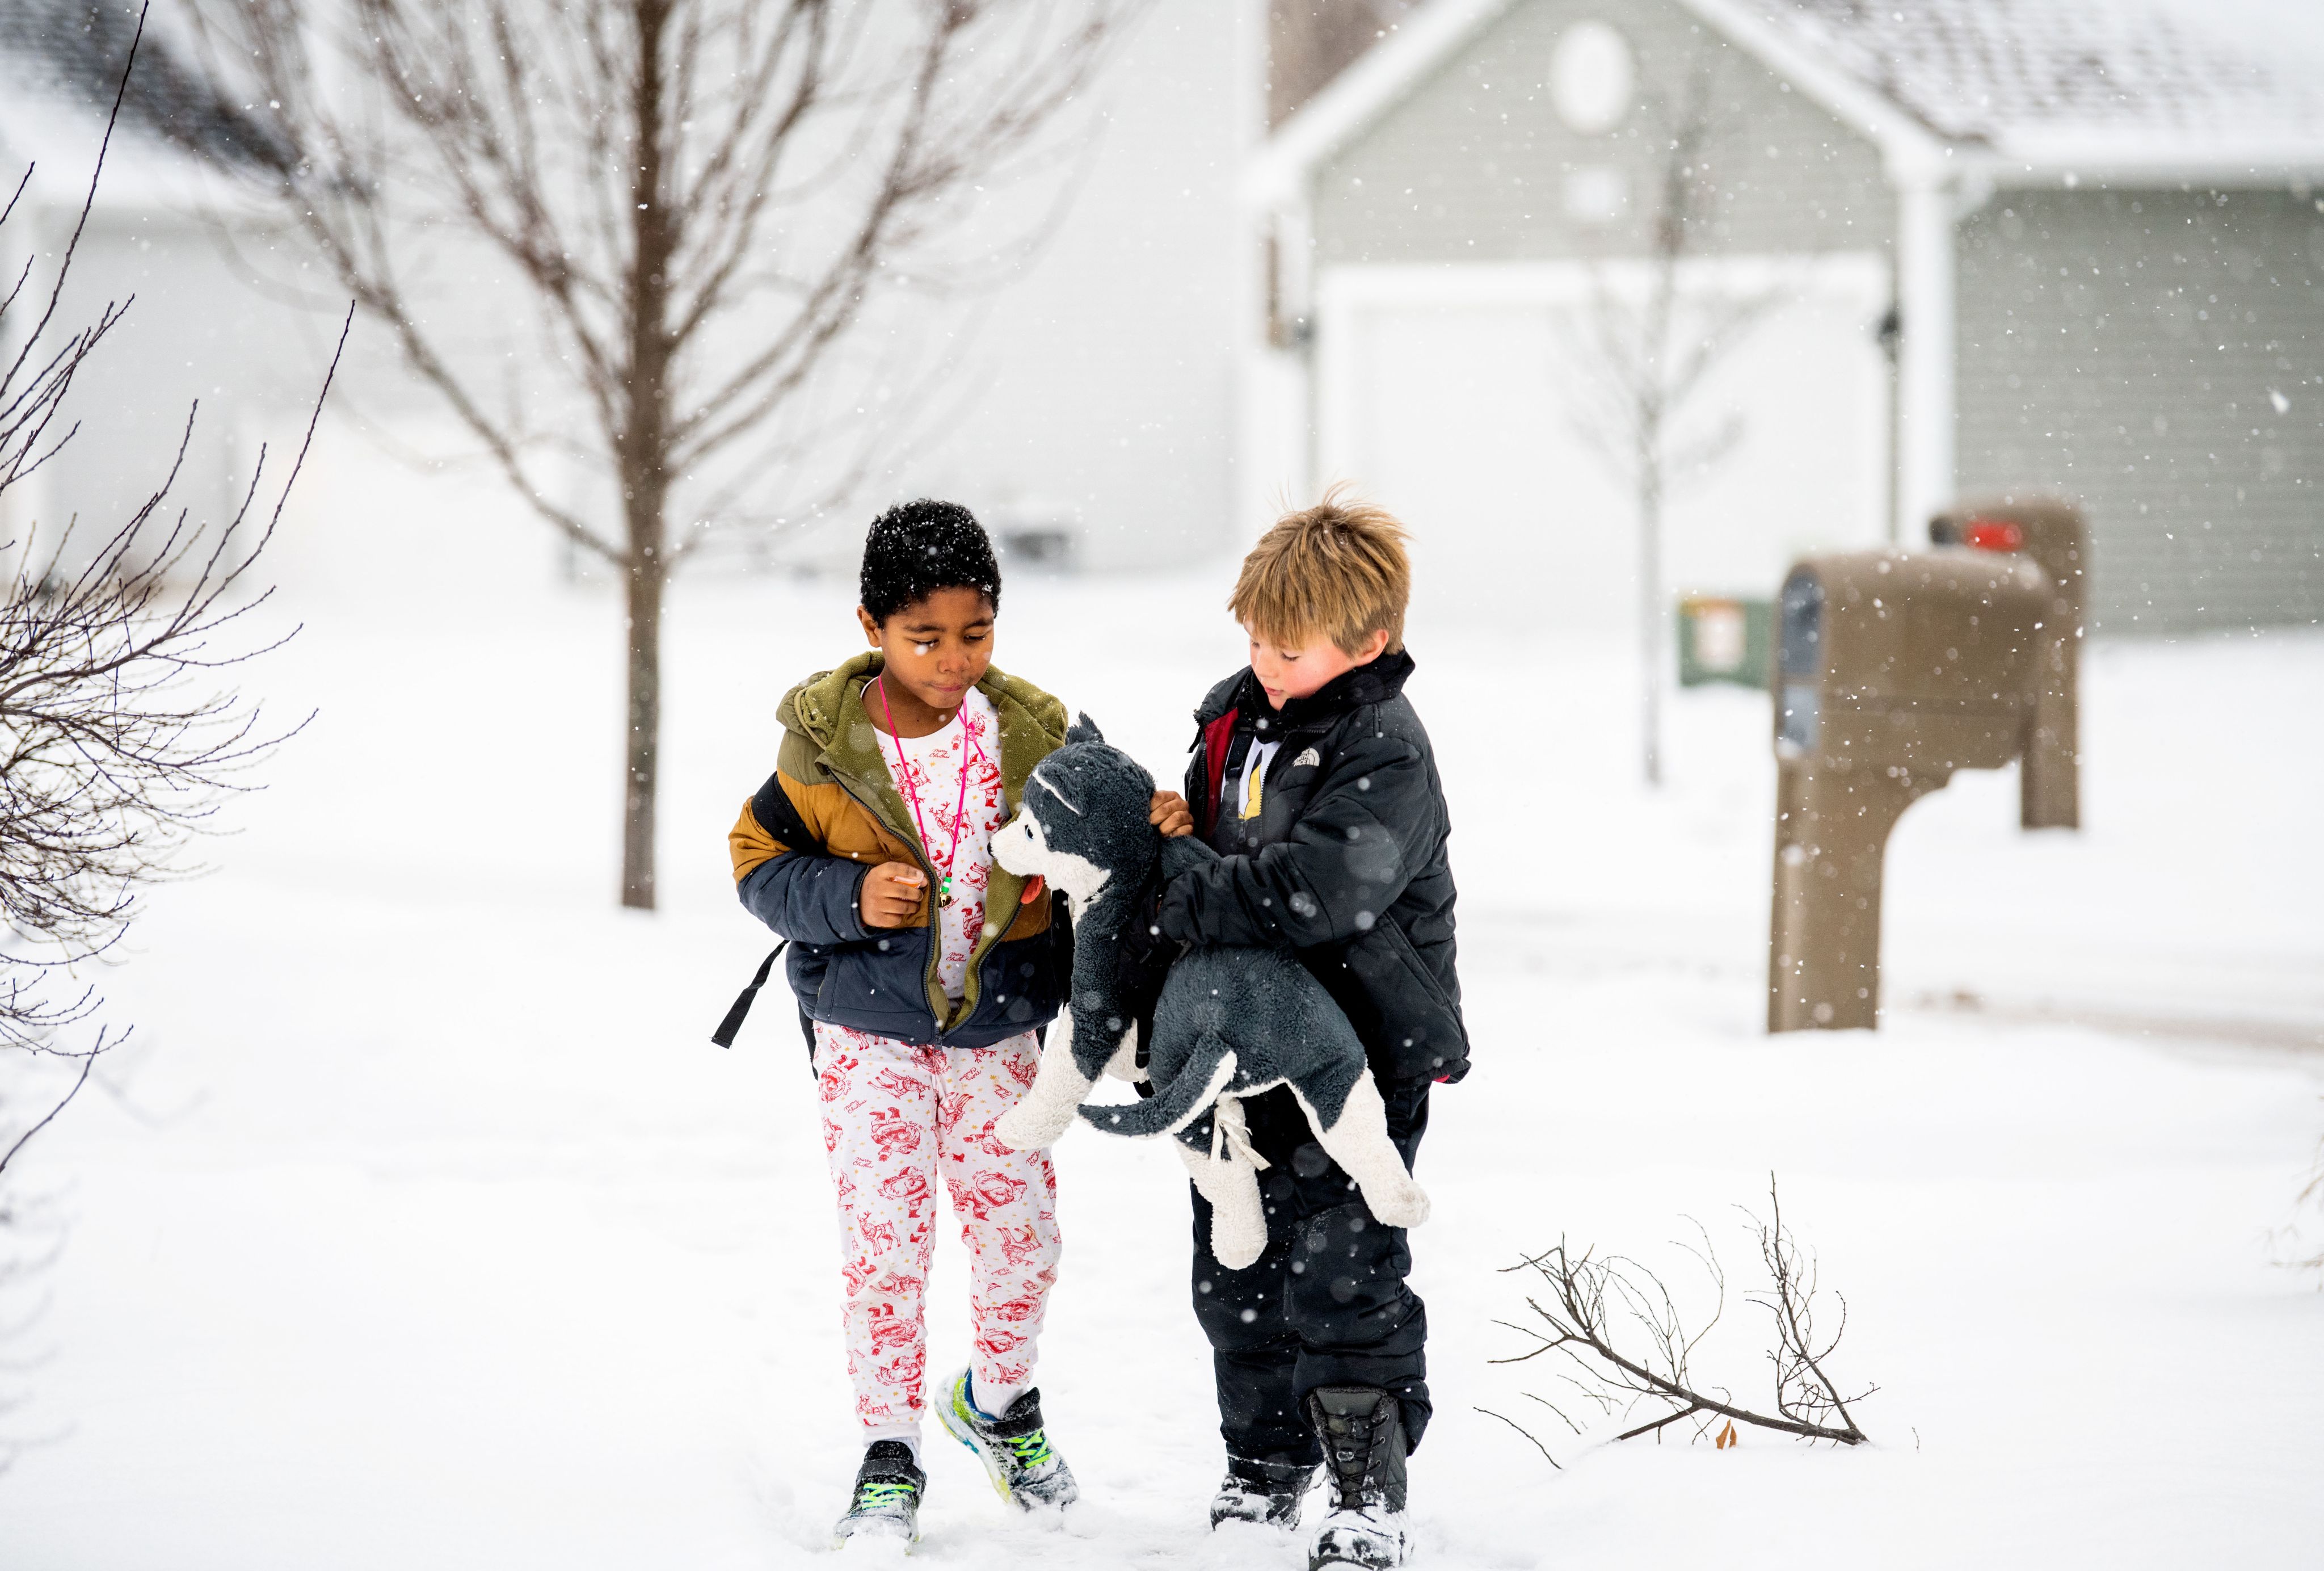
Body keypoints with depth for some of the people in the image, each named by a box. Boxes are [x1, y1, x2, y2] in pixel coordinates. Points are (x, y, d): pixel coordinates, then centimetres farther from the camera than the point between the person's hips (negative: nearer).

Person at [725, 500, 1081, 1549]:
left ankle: (1000, 1402, 34)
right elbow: (760, 861, -2)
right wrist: (848, 898, -19)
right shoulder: (826, 746, -10)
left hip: (996, 1031, 2)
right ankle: (888, 1459, 10)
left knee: (1022, 1234, 6)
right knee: (884, 1243, -3)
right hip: (870, 1037, -2)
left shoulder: (1033, 737, -5)